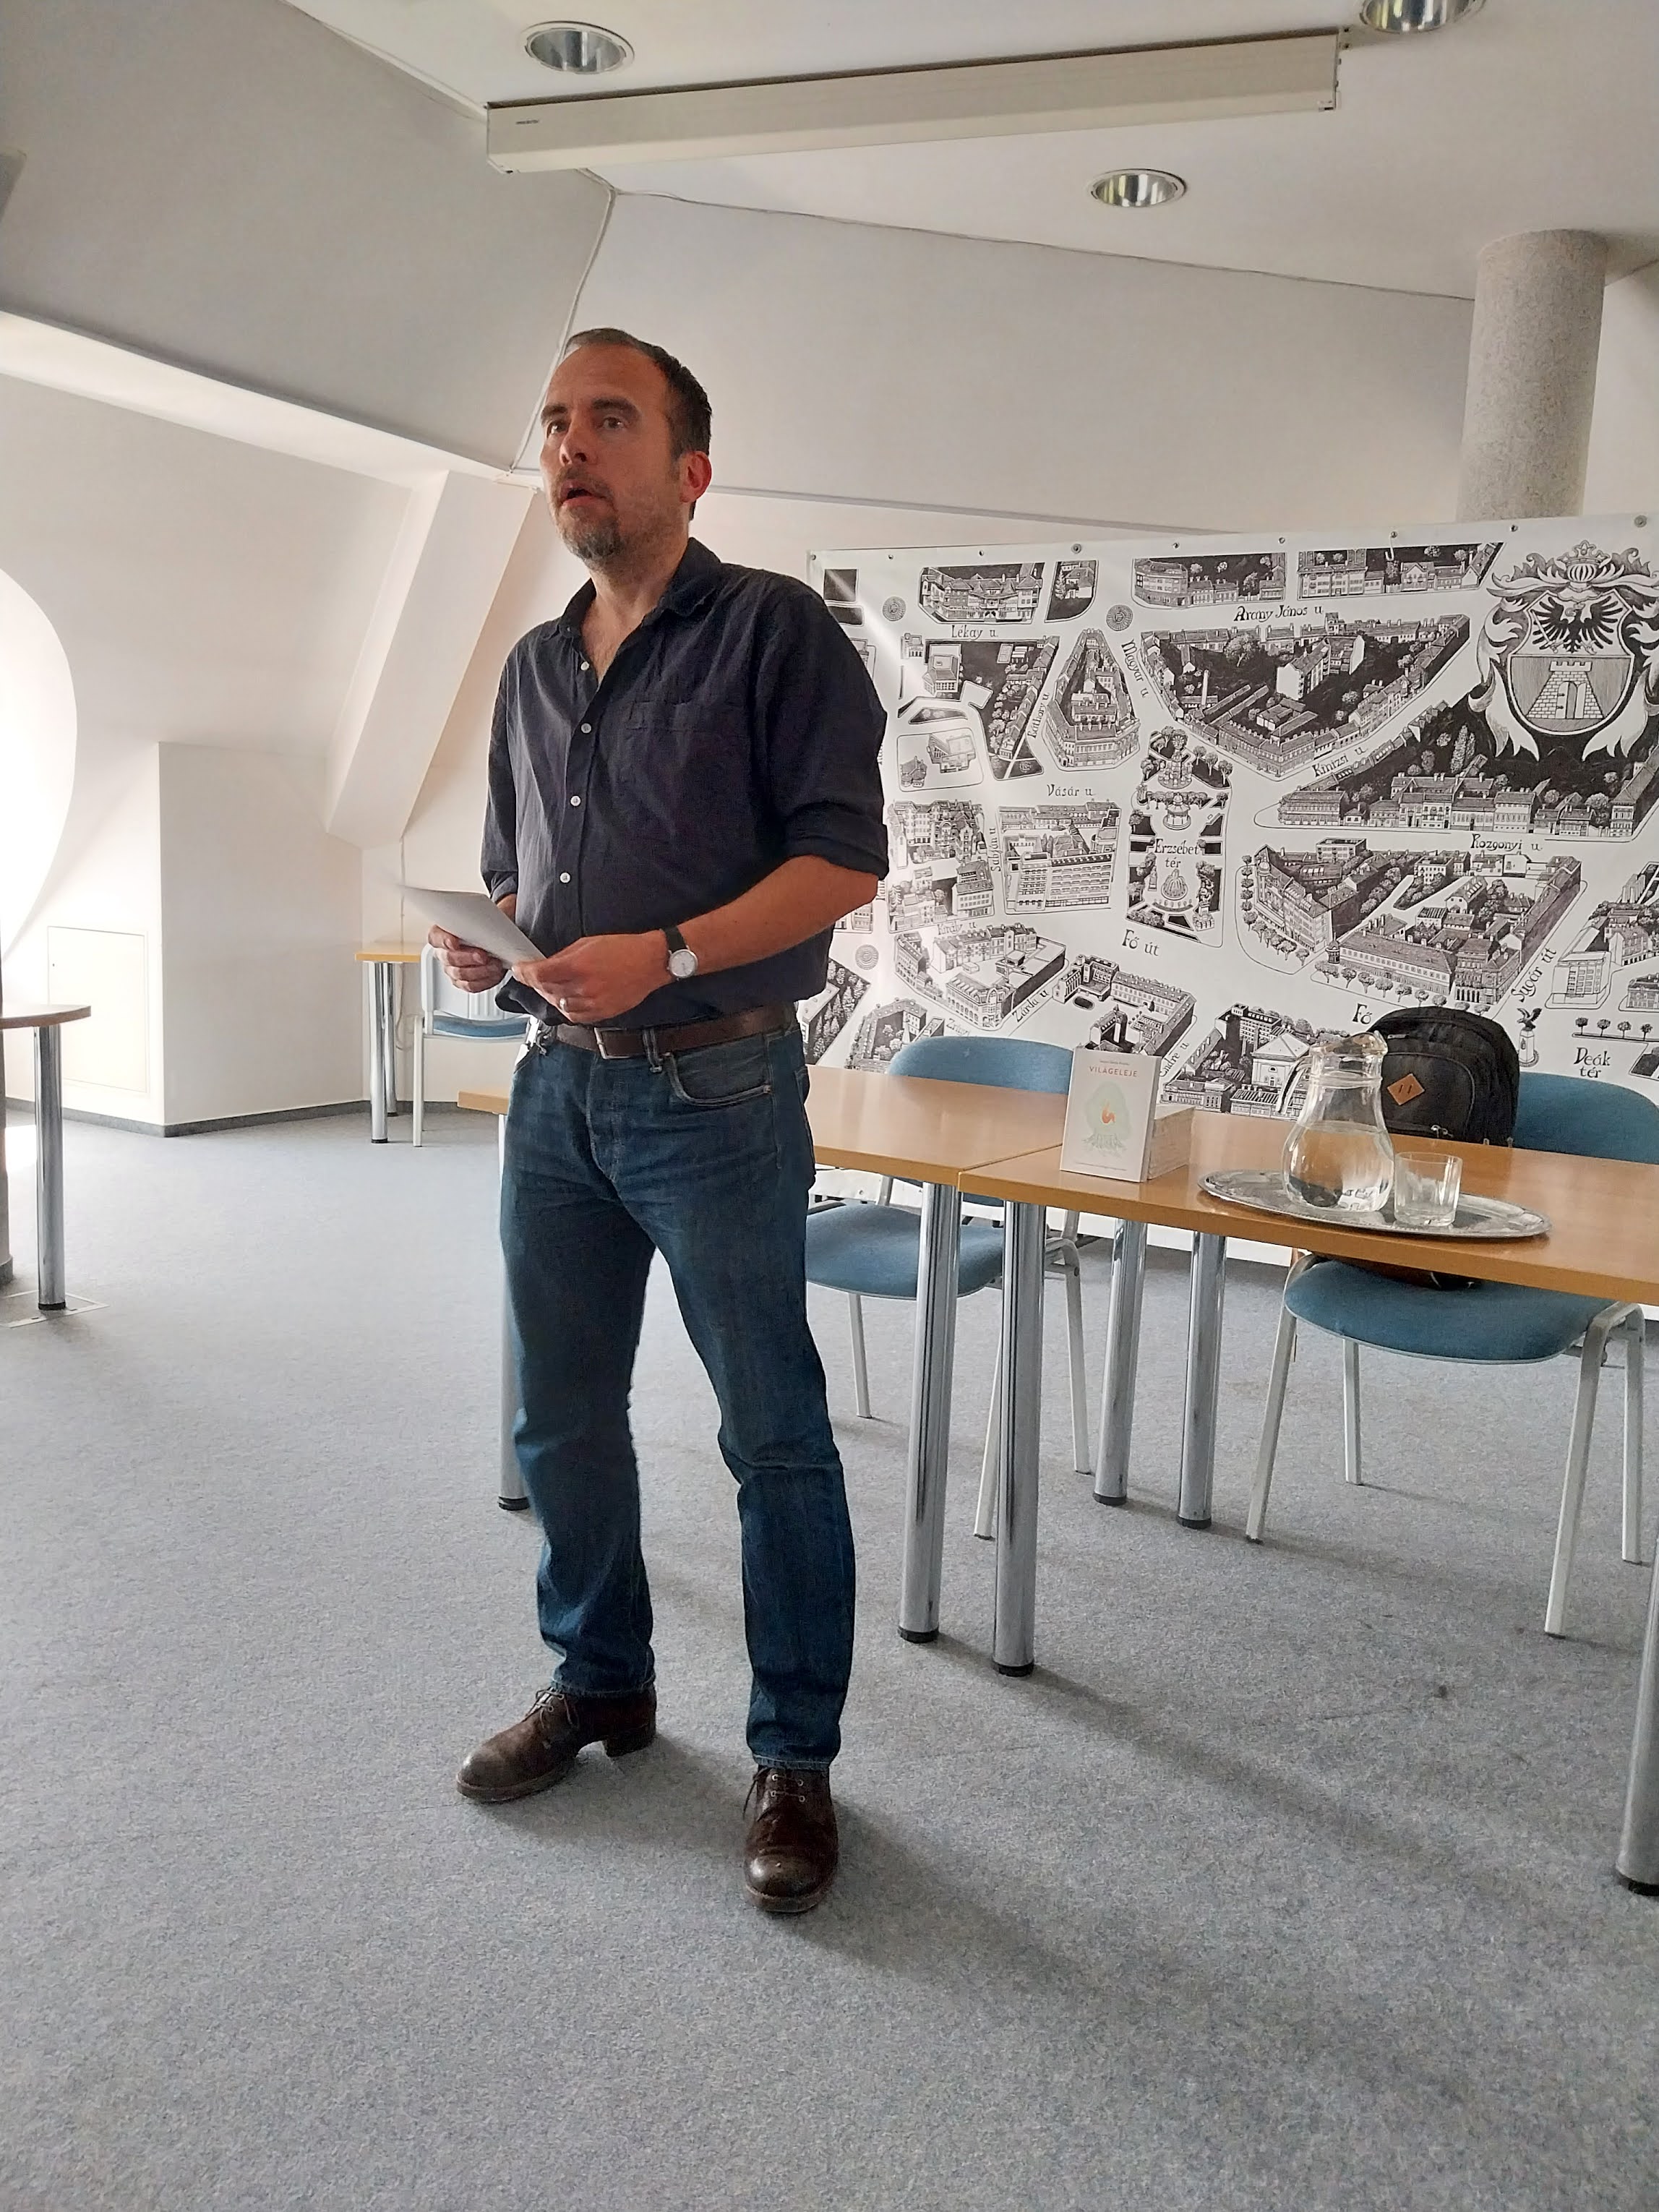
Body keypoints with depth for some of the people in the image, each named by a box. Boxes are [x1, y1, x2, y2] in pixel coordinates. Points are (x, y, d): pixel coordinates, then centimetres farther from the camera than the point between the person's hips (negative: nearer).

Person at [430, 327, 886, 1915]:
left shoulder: (773, 630, -5)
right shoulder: (533, 667, 15)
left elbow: (845, 858, -12)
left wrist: (668, 955, -22)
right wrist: (484, 944, 0)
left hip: (714, 1089, -6)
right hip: (557, 1085, 7)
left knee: (774, 1436, 2)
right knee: (560, 1417, 15)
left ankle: (794, 1758, 17)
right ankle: (598, 1682, 36)